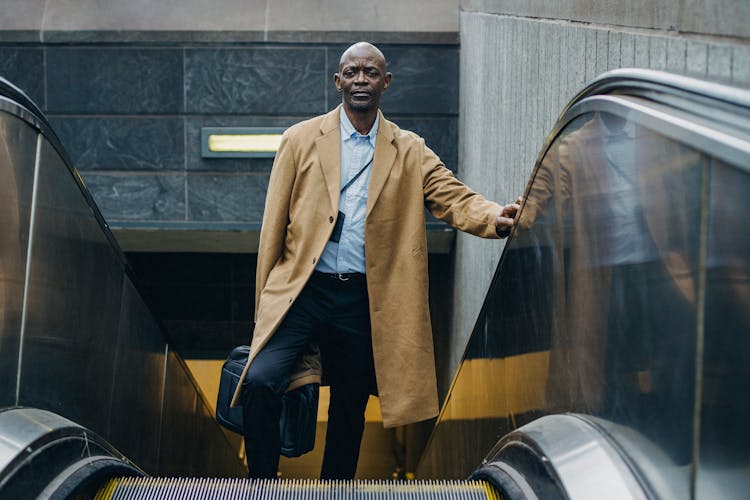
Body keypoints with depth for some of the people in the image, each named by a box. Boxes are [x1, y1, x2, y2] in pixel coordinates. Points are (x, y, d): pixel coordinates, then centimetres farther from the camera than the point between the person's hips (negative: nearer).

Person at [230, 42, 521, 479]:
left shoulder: (409, 151, 8)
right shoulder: (301, 139, 5)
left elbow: (454, 198, -6)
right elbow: (275, 223, 5)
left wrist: (493, 217, -29)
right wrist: (265, 301, 3)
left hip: (363, 300, 2)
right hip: (301, 291, -1)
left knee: (351, 406, 10)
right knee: (260, 381, -20)